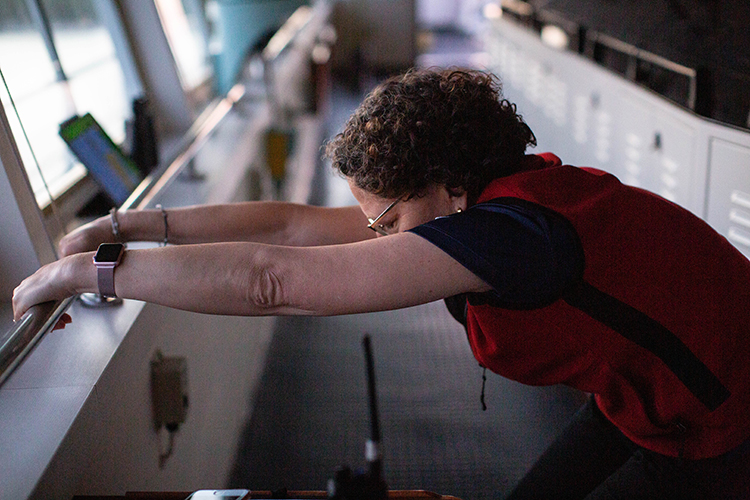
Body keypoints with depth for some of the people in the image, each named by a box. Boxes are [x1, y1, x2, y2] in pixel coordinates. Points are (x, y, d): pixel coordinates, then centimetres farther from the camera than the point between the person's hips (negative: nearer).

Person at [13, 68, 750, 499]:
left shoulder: (510, 229, -36)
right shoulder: (485, 200, -7)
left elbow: (272, 280, -39)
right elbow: (293, 224, -8)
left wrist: (86, 271, -29)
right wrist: (127, 224, -8)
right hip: (643, 398, 8)